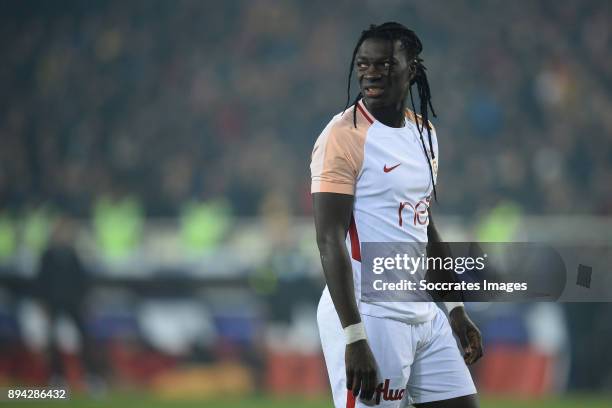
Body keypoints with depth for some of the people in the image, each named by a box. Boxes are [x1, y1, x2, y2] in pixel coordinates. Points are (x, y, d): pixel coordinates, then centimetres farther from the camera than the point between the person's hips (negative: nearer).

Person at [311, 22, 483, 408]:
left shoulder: (424, 133, 13)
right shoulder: (344, 136, -12)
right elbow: (330, 240, -17)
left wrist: (456, 309, 21)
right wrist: (355, 338, -24)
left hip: (424, 314, 8)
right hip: (370, 316, -8)